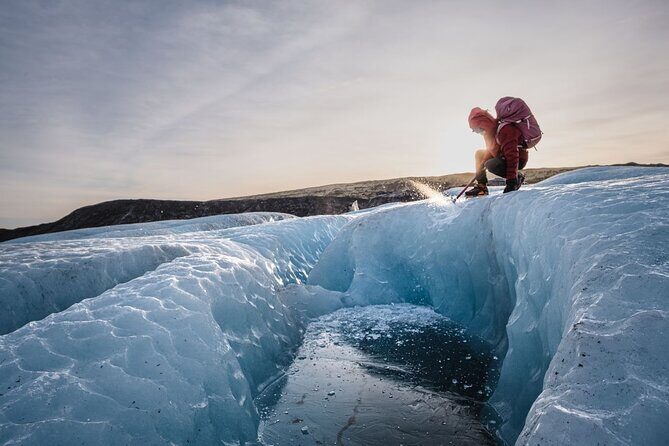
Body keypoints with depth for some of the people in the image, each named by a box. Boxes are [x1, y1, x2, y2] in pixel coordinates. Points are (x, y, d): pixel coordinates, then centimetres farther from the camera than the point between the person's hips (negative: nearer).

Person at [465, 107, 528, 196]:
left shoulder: (504, 130, -29)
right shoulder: (491, 131, 1)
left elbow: (512, 155, -35)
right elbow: (490, 150, 16)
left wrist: (511, 181, -38)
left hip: (519, 160, -10)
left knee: (491, 165, -31)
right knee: (479, 154, 8)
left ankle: (517, 177, -9)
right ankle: (481, 186, 3)